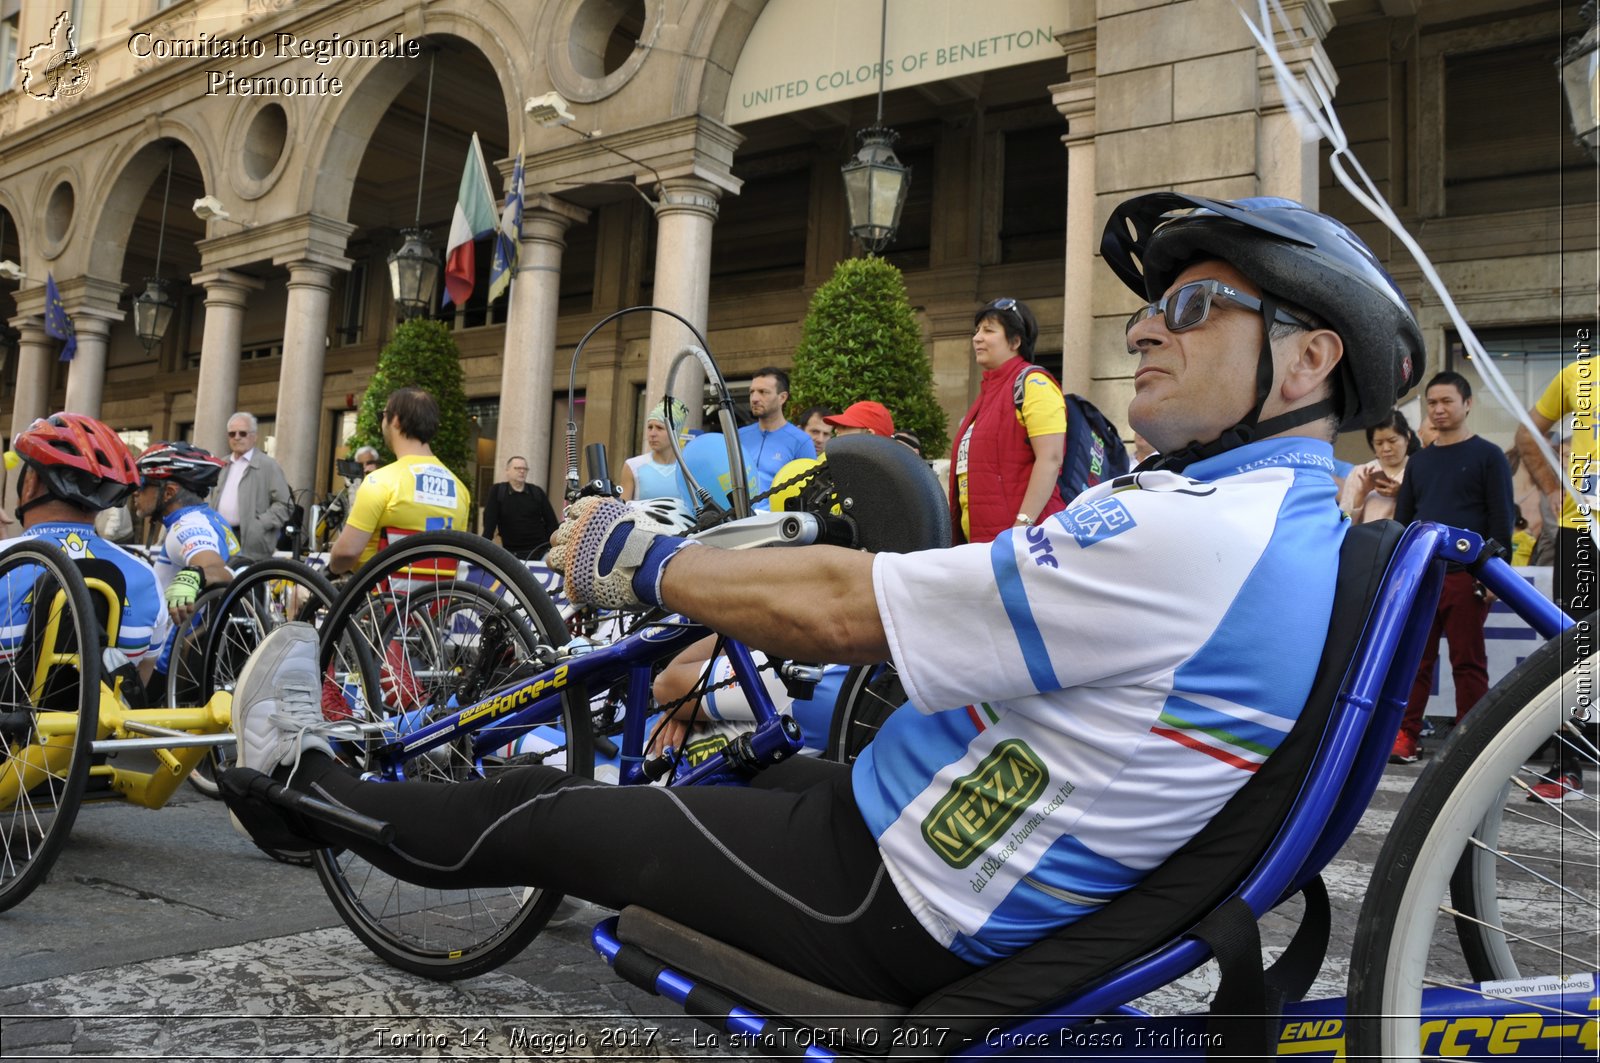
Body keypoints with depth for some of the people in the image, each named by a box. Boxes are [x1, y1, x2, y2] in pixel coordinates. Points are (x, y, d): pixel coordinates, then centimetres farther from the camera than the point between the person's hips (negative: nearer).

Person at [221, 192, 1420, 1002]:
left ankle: (309, 789, 29)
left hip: (900, 912, -9)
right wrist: (726, 638, 10)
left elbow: (849, 606, -24)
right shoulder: (1296, 526, 5)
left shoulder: (1195, 535, -28)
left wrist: (639, 559, -9)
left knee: (539, 813, 4)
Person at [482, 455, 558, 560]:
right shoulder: (497, 491, 2)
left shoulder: (537, 492, 7)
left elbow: (551, 520, 7)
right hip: (511, 552, -2)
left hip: (539, 551, 2)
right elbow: (489, 520, -5)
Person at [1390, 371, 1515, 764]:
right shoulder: (1419, 460, 16)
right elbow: (1402, 518, 18)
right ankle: (1406, 735, 6)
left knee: (1468, 662, 1)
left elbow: (1501, 519, -2)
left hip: (1465, 577, -4)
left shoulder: (1488, 456, 3)